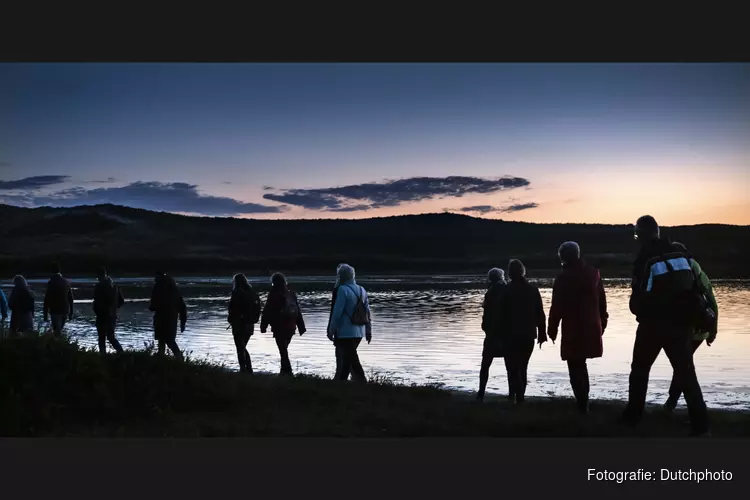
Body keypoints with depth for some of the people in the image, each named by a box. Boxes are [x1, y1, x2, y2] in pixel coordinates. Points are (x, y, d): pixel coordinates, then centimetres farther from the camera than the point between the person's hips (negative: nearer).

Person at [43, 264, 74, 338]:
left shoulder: (51, 283, -8)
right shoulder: (66, 282, 6)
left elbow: (47, 299, -10)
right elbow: (71, 298, 9)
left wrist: (45, 314, -7)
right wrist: (71, 313, 16)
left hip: (55, 311, -5)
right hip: (65, 311, 5)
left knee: (57, 332, -2)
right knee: (59, 330, 18)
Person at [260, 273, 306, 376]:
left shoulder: (273, 295, -9)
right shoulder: (291, 294, 9)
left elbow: (267, 312, -7)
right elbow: (298, 312, 11)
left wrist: (263, 326, 1)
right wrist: (301, 327, 15)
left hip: (279, 328, -6)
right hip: (291, 327, 6)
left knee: (283, 351, -5)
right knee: (284, 349, 19)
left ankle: (288, 372, -12)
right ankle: (285, 371, 23)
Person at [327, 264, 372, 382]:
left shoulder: (343, 290, -12)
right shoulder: (362, 290, 10)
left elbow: (337, 313, -14)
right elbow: (368, 313, 11)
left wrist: (331, 330, -7)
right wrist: (369, 331, 16)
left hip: (345, 333, -8)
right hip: (359, 332, 8)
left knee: (352, 360, -6)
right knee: (344, 358, 19)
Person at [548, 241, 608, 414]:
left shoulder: (563, 278, -11)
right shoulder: (594, 273, 5)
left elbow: (557, 307, -11)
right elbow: (602, 301, 10)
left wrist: (552, 329, -2)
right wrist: (602, 322, 19)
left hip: (573, 330, -6)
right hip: (592, 328, 6)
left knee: (575, 368, 1)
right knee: (581, 365, 21)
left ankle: (582, 404, -4)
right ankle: (583, 401, 26)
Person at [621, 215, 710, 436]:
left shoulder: (645, 258, -10)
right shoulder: (679, 254, 5)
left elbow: (639, 294, -10)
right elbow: (692, 288, 8)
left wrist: (638, 310, 10)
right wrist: (686, 316, 16)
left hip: (653, 324, -4)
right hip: (681, 323, 4)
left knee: (640, 370, 15)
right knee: (686, 373, 7)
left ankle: (633, 416, 20)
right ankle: (701, 425, 0)